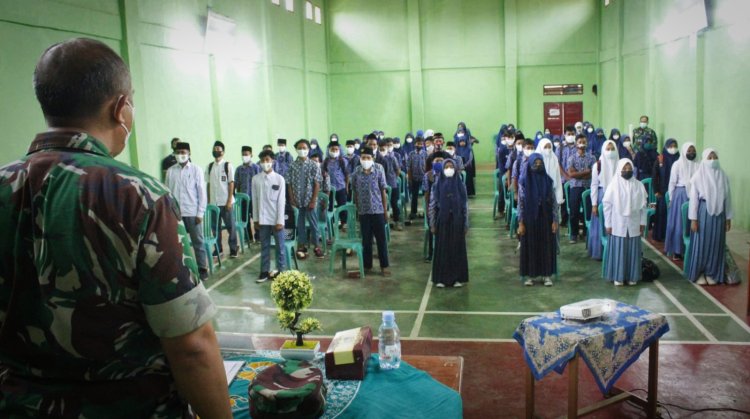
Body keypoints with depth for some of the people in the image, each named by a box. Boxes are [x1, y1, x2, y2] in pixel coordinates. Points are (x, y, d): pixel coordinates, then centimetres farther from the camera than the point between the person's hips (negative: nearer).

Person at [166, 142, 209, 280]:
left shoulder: (196, 170, -2)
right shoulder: (170, 171, 4)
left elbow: (202, 192, -2)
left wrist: (200, 213, -6)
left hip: (192, 212, -2)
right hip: (176, 213, 2)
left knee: (198, 242, 3)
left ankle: (202, 268, 12)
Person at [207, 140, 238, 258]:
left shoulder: (228, 165, -3)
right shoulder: (210, 166, 7)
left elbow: (231, 183, -5)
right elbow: (209, 184, 10)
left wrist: (229, 201, -10)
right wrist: (208, 201, 6)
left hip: (226, 202, -3)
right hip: (213, 202, 3)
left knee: (230, 226, 2)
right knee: (216, 227, 8)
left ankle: (233, 250, 10)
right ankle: (218, 249, 18)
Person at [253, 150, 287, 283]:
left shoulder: (279, 179, -5)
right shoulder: (256, 179, 2)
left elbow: (281, 201, -6)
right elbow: (255, 200, 6)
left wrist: (280, 221, -9)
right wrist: (256, 219, 5)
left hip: (276, 219, -2)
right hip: (262, 219, 2)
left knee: (280, 246, 6)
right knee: (264, 246, 10)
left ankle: (281, 271, 15)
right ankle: (264, 271, 17)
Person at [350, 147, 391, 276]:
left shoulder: (379, 170, -5)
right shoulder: (356, 173, -1)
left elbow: (383, 190, -1)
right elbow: (355, 192, 7)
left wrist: (385, 209, -2)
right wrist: (357, 209, 7)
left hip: (378, 209, -1)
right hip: (363, 211, 1)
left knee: (381, 239, 3)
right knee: (366, 239, 9)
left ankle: (384, 266, 12)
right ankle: (367, 265, 20)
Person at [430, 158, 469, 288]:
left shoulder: (461, 185, 1)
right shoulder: (436, 186, 0)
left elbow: (465, 206, 2)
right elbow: (432, 206, 1)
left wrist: (466, 225, -1)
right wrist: (432, 224, -3)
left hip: (457, 222, 1)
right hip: (442, 222, 0)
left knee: (457, 249, 5)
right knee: (442, 250, 3)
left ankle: (458, 278, 14)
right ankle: (441, 278, 11)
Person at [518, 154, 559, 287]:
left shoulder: (548, 180, -1)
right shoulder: (524, 181, -5)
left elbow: (554, 202, 1)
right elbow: (520, 203, -4)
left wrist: (555, 220, -4)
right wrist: (521, 223, -8)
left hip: (545, 218, 1)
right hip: (529, 219, -1)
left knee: (546, 246, 6)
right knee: (530, 246, 5)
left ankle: (547, 274, 16)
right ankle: (530, 275, 15)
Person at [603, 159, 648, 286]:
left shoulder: (639, 186, 1)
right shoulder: (614, 185, -6)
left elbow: (643, 205, 6)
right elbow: (607, 205, -4)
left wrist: (643, 222, 4)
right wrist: (608, 224, -5)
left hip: (634, 225, 2)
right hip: (618, 225, -2)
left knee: (633, 250, 7)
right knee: (619, 250, 2)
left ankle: (632, 277, 18)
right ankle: (618, 277, 12)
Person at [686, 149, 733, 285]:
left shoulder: (723, 176, 4)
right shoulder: (698, 176, -5)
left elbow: (727, 197, 7)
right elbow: (693, 198, -5)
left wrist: (728, 217, 6)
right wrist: (693, 219, -9)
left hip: (719, 213, 3)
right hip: (703, 212, -3)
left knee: (715, 243, 8)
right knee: (701, 243, 2)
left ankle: (711, 273, 20)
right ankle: (698, 273, 14)